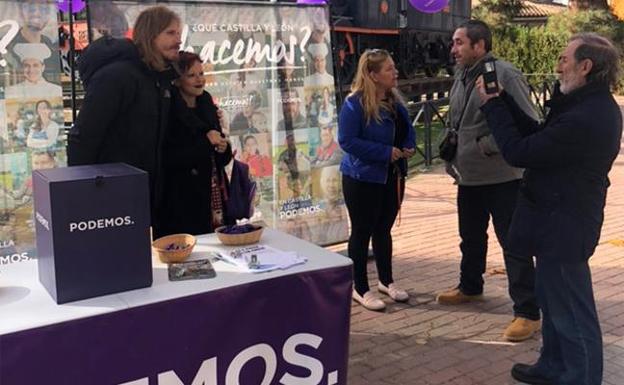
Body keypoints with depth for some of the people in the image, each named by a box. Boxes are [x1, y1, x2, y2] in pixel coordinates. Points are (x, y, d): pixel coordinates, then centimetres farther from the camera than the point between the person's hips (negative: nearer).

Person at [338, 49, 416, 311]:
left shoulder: (395, 101, 6)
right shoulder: (355, 104, -18)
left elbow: (407, 129, 17)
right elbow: (347, 141, -23)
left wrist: (409, 147, -6)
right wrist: (386, 152, -24)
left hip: (392, 176, 7)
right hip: (363, 178, -7)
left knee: (383, 230, 17)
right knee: (362, 232, 4)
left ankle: (386, 281, 31)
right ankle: (360, 289, 16)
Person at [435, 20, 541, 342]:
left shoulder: (505, 75, -16)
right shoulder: (461, 78, 11)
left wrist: (487, 145, -20)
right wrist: (452, 159, 12)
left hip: (502, 176, -8)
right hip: (469, 177, 8)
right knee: (471, 237, 23)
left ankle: (527, 312, 3)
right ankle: (469, 287, 43)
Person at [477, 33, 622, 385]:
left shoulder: (584, 119, -29)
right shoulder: (595, 106, 5)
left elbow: (518, 152, -22)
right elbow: (539, 135, 11)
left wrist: (492, 105, -10)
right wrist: (503, 99, 6)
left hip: (562, 226, -11)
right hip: (562, 219, 11)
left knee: (572, 311, 3)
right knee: (554, 299, 25)